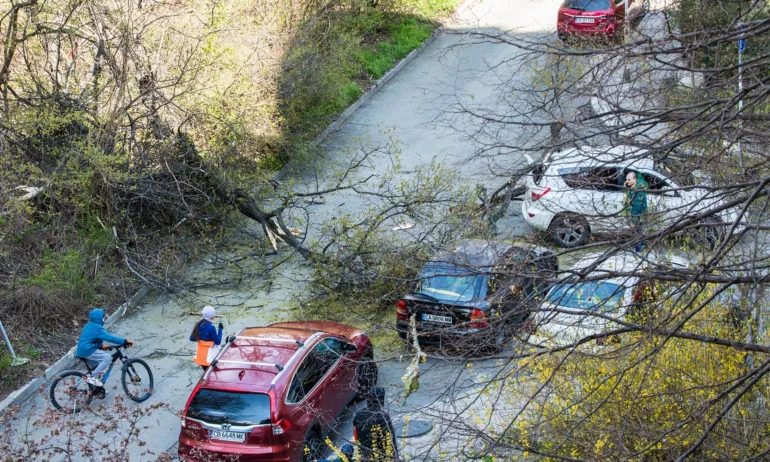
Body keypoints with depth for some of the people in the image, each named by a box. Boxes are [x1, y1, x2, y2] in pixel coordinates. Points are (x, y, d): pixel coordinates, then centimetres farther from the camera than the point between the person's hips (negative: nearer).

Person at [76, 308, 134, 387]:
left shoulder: (88, 326, 15)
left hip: (83, 350, 10)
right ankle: (92, 377, -14)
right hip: (88, 351, -10)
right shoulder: (97, 328, -17)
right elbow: (110, 338, -25)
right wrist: (125, 341, -26)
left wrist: (101, 346, 15)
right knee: (108, 357, -17)